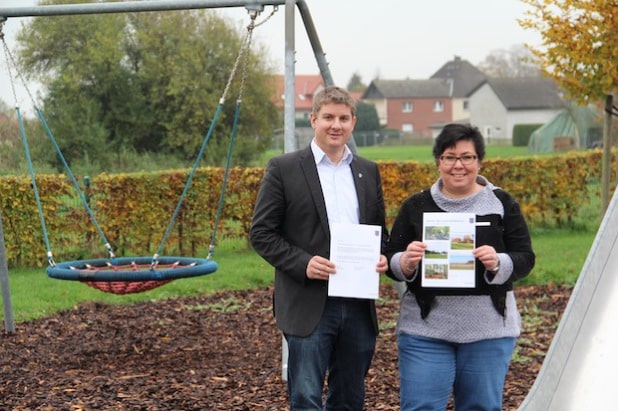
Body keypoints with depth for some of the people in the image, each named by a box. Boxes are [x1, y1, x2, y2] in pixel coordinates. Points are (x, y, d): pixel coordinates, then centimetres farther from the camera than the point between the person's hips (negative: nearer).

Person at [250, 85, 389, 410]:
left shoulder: (369, 171, 12)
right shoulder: (283, 169, -3)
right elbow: (261, 233, -4)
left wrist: (382, 257, -3)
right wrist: (303, 263, -18)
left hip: (359, 306, 5)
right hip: (309, 306, -5)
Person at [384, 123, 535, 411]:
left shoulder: (502, 204, 5)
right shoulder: (415, 206, 7)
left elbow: (525, 259, 1)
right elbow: (391, 262, 7)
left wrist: (498, 263, -20)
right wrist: (406, 261, -16)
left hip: (488, 328, 1)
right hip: (425, 327, 0)